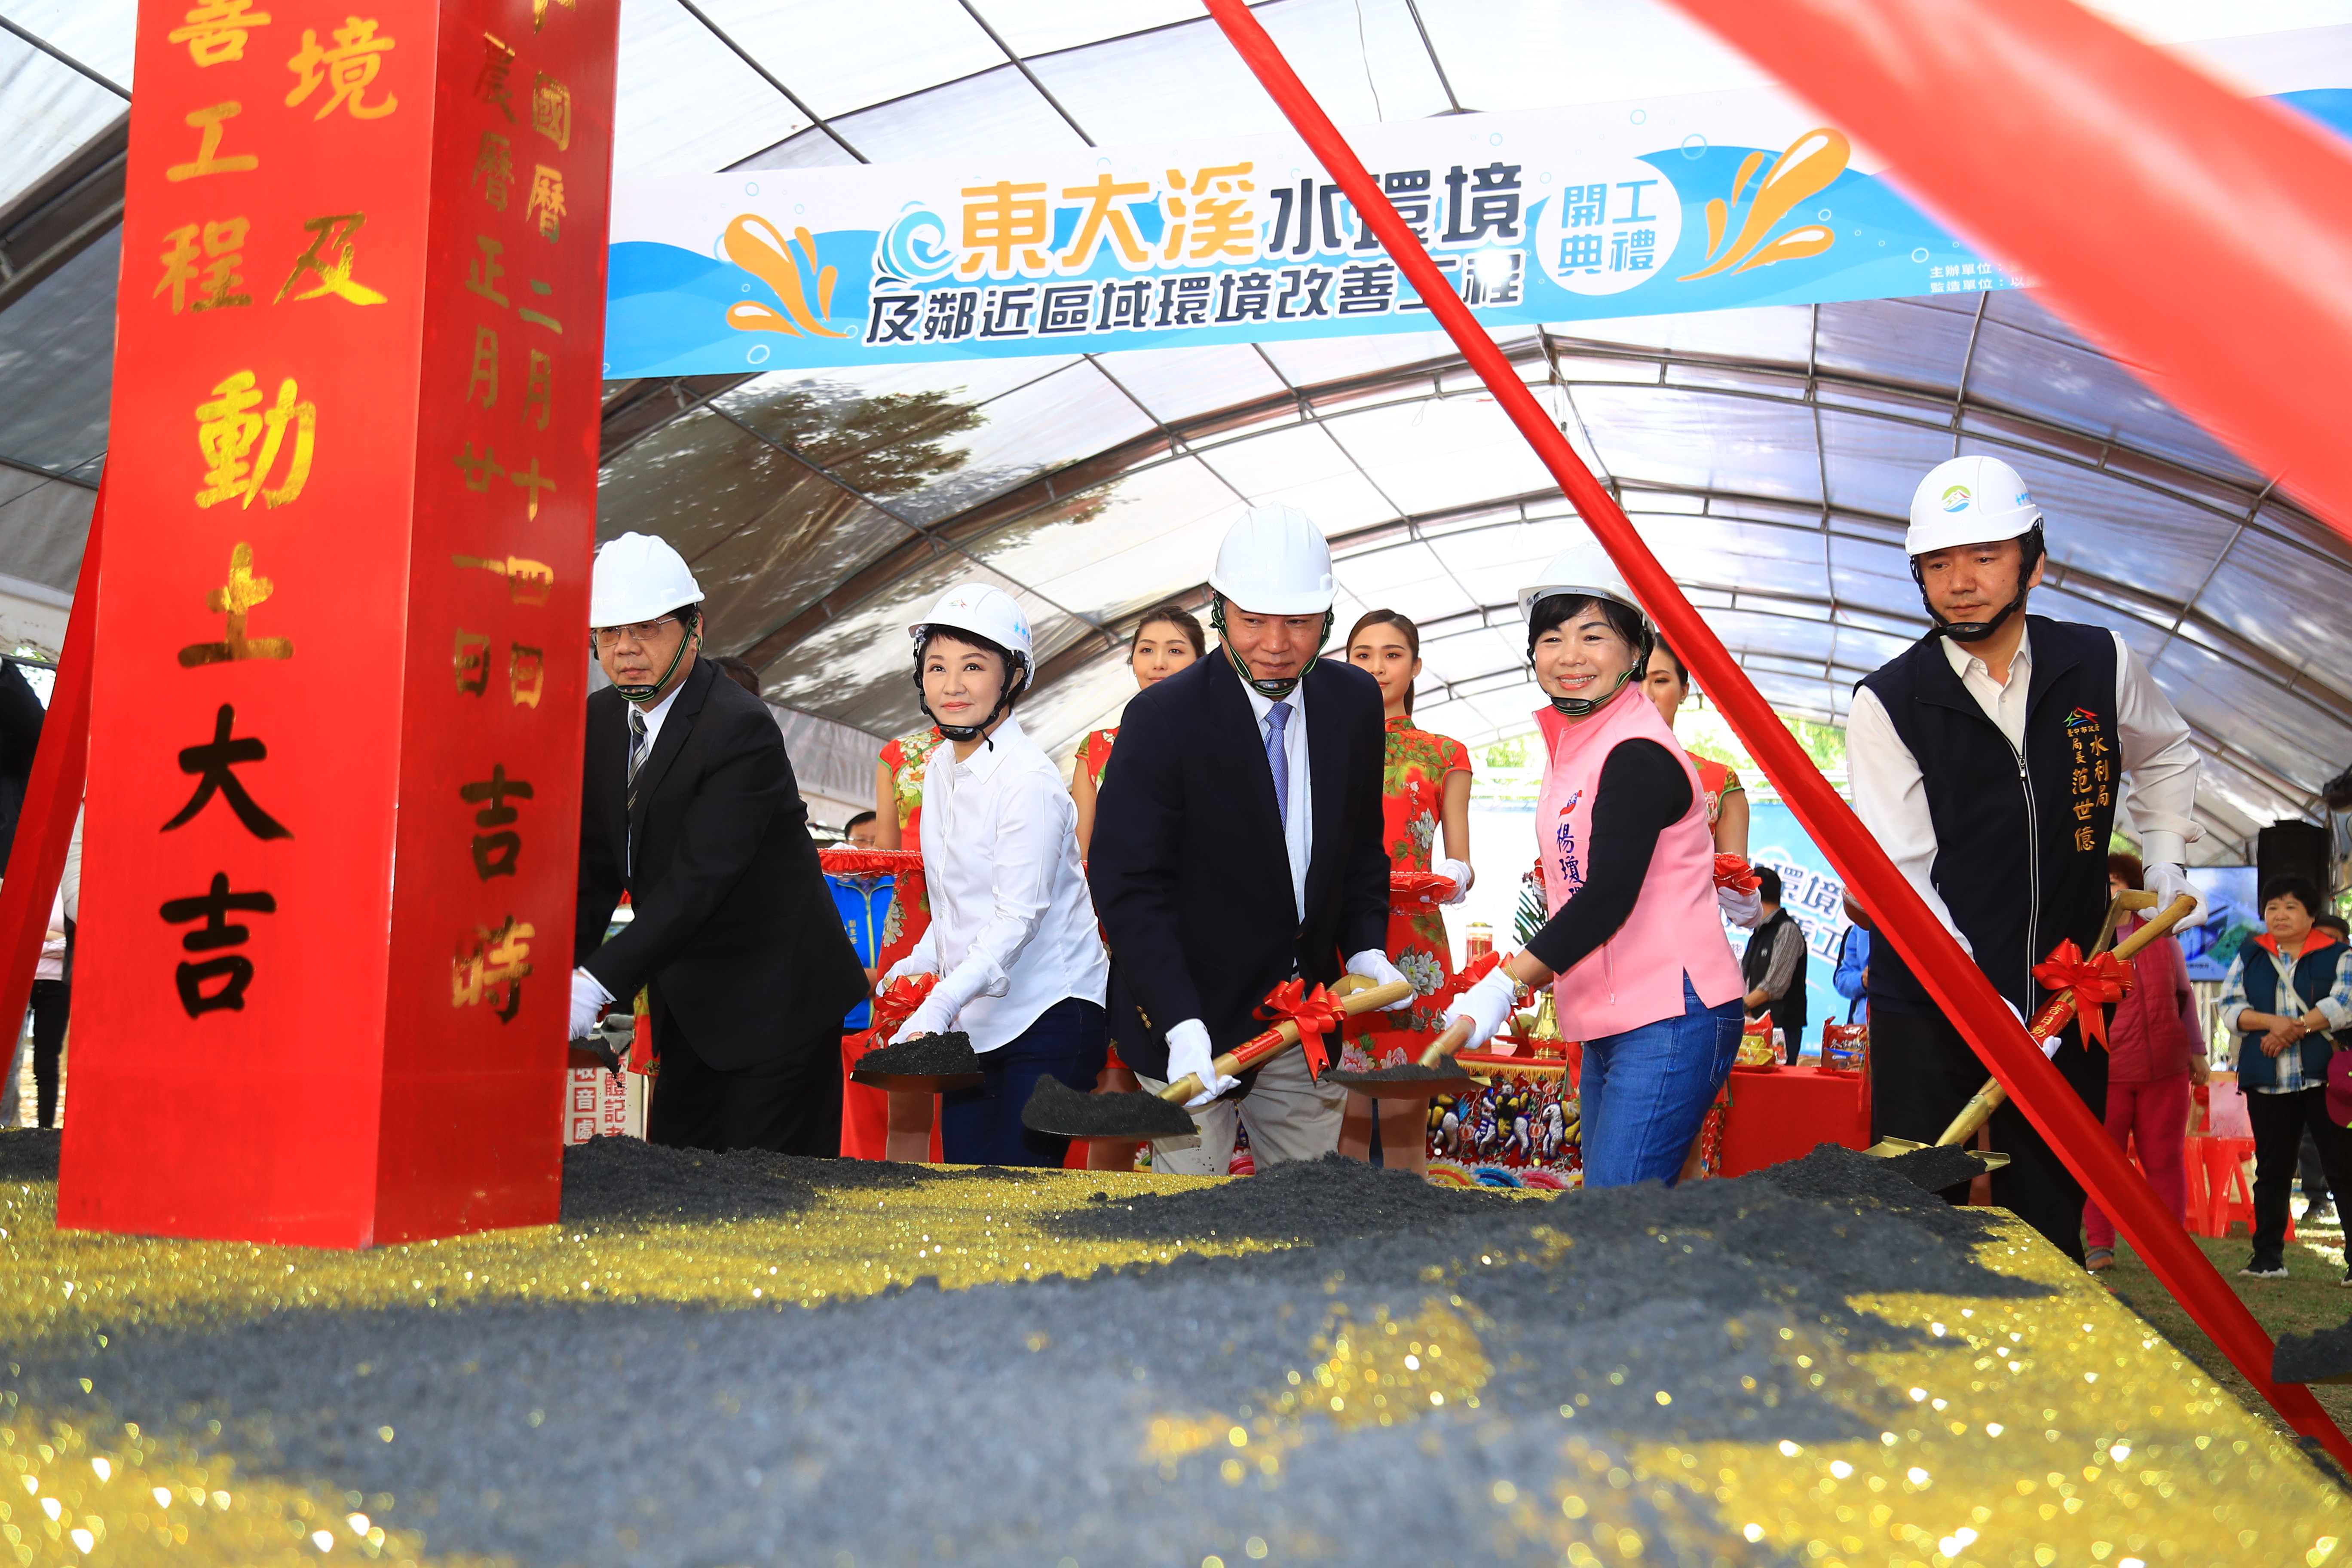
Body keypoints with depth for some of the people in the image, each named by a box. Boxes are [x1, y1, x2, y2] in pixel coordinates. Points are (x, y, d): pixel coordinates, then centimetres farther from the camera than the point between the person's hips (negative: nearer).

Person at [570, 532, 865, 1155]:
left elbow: (700, 879, -27)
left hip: (775, 1002, -8)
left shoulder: (741, 728, -20)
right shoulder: (599, 720, 5)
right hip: (687, 1004, 8)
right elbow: (597, 867, 7)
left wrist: (598, 984, -32)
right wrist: (561, 975, -6)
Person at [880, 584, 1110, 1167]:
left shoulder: (1030, 781, -16)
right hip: (970, 1021, 8)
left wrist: (937, 1008, -31)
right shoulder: (941, 767, 10)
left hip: (1046, 1016, -8)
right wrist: (915, 967, 8)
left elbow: (1017, 920, -21)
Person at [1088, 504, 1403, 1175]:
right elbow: (1127, 886, -19)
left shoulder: (1355, 702, 0)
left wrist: (1366, 949, -2)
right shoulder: (1162, 718, -17)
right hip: (1193, 1015, -5)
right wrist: (1182, 1026, -29)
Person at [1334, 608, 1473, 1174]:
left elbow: (1460, 867, 10)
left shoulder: (1445, 756, 12)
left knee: (1405, 1128, -3)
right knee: (1340, 1132, 1)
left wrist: (1451, 879, -12)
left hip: (1412, 950, -1)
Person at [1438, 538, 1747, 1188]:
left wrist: (1503, 986, -23)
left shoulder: (1637, 754, -16)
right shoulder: (1576, 744, 14)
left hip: (1670, 1017, -10)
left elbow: (1609, 898, -21)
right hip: (1609, 1025, 10)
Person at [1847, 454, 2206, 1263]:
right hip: (1928, 1010, -2)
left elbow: (2167, 754, 25)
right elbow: (1897, 876, -13)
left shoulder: (2101, 664, 2)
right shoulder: (1887, 703, -8)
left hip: (2062, 1001, 3)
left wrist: (2164, 859, 11)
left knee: (2050, 1229, 8)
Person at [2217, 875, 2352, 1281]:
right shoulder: (2249, 956, 12)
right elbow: (2229, 1008, 3)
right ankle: (2268, 1258, 16)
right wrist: (2271, 1022, -15)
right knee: (2272, 1170, 9)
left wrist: (2295, 1029, -18)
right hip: (2267, 1081, 3)